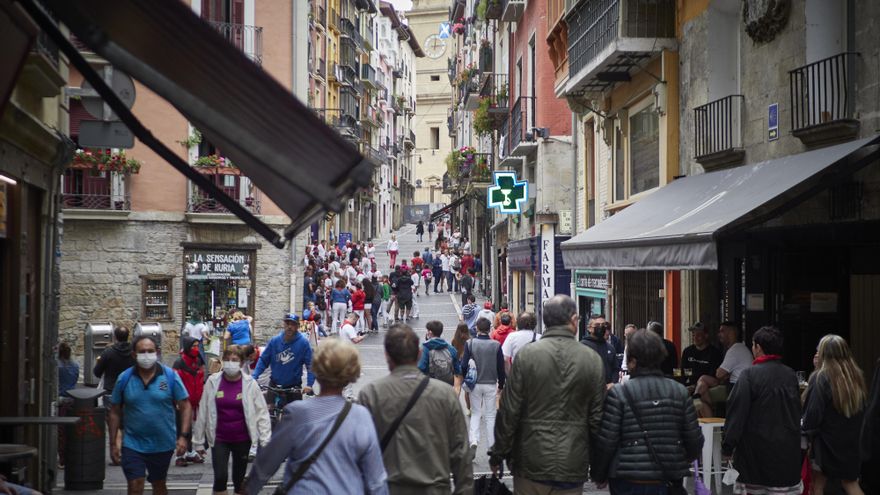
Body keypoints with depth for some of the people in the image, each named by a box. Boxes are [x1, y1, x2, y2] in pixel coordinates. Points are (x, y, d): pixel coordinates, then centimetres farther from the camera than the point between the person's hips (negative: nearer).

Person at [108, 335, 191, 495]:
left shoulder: (170, 376, -6)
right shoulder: (124, 379, -4)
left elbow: (185, 406, -4)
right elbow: (115, 412, 3)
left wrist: (183, 436, -13)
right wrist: (113, 444, 0)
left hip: (163, 444, 1)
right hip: (133, 444, 0)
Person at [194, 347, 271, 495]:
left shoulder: (250, 383, -7)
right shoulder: (212, 382, -5)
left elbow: (262, 412, -5)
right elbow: (203, 412, 1)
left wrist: (265, 441, -10)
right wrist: (199, 441, 4)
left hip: (242, 439, 0)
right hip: (219, 439, 0)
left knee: (239, 479, 10)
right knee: (220, 477, -11)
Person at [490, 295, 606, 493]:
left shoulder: (525, 355, -8)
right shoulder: (593, 359, -4)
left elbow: (509, 412, -8)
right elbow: (597, 417, 0)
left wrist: (498, 454, 4)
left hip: (532, 463, -1)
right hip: (573, 467, 1)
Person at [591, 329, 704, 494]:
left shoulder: (618, 394, -9)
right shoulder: (680, 392, 2)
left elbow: (606, 442, -9)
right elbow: (695, 441, 4)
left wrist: (598, 475, 7)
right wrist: (681, 464, 24)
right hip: (668, 481, 3)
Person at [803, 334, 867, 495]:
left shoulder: (820, 378, -17)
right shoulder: (857, 376, 2)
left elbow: (812, 414, -17)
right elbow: (864, 408, 13)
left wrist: (805, 427, 1)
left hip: (827, 443, -5)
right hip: (852, 441, 5)